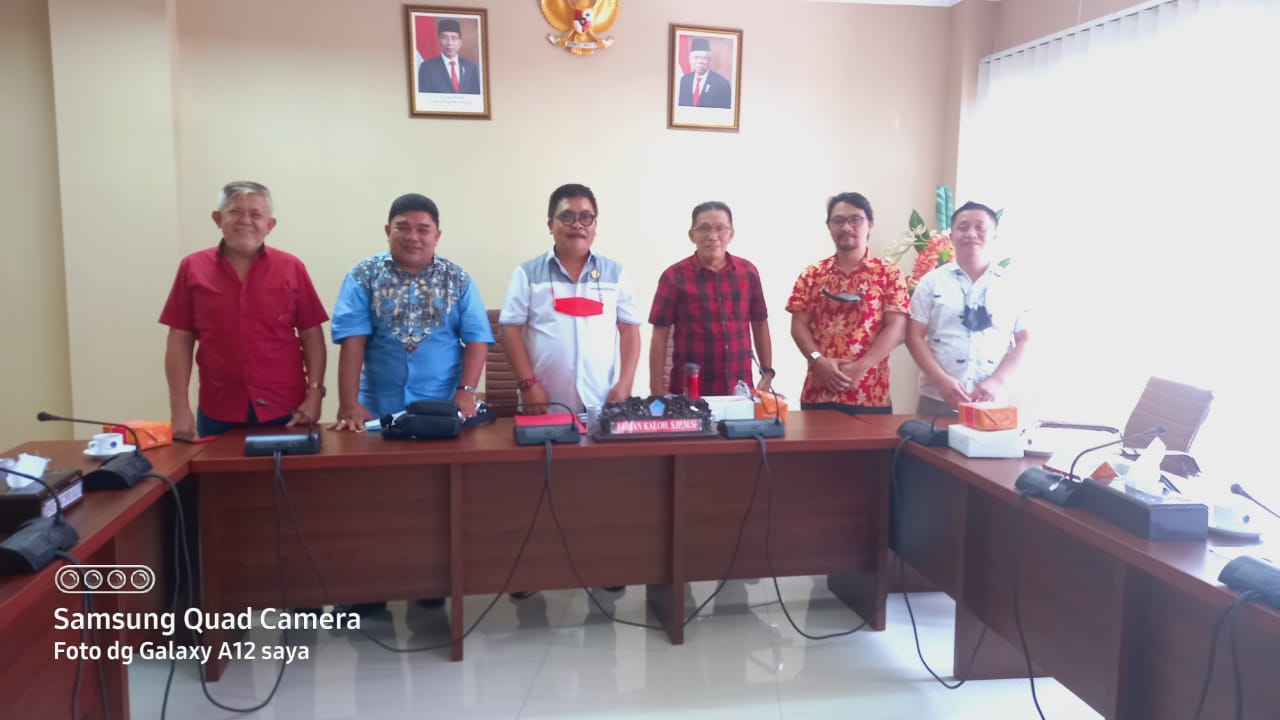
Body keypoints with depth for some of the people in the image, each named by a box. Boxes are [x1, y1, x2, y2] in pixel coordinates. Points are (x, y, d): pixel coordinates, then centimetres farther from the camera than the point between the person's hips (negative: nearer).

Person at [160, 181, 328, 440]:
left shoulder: (291, 268, 0)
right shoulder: (192, 268, 2)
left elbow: (311, 335, 1)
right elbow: (180, 340, 3)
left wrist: (314, 395, -7)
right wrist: (180, 408, -2)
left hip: (286, 410, -1)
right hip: (218, 413, 1)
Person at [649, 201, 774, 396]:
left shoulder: (748, 271, 4)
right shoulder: (674, 276, -5)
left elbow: (760, 324, 12)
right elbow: (660, 335, -4)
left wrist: (767, 373, 7)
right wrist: (657, 388, -8)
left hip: (740, 389, 3)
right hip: (690, 391, -3)